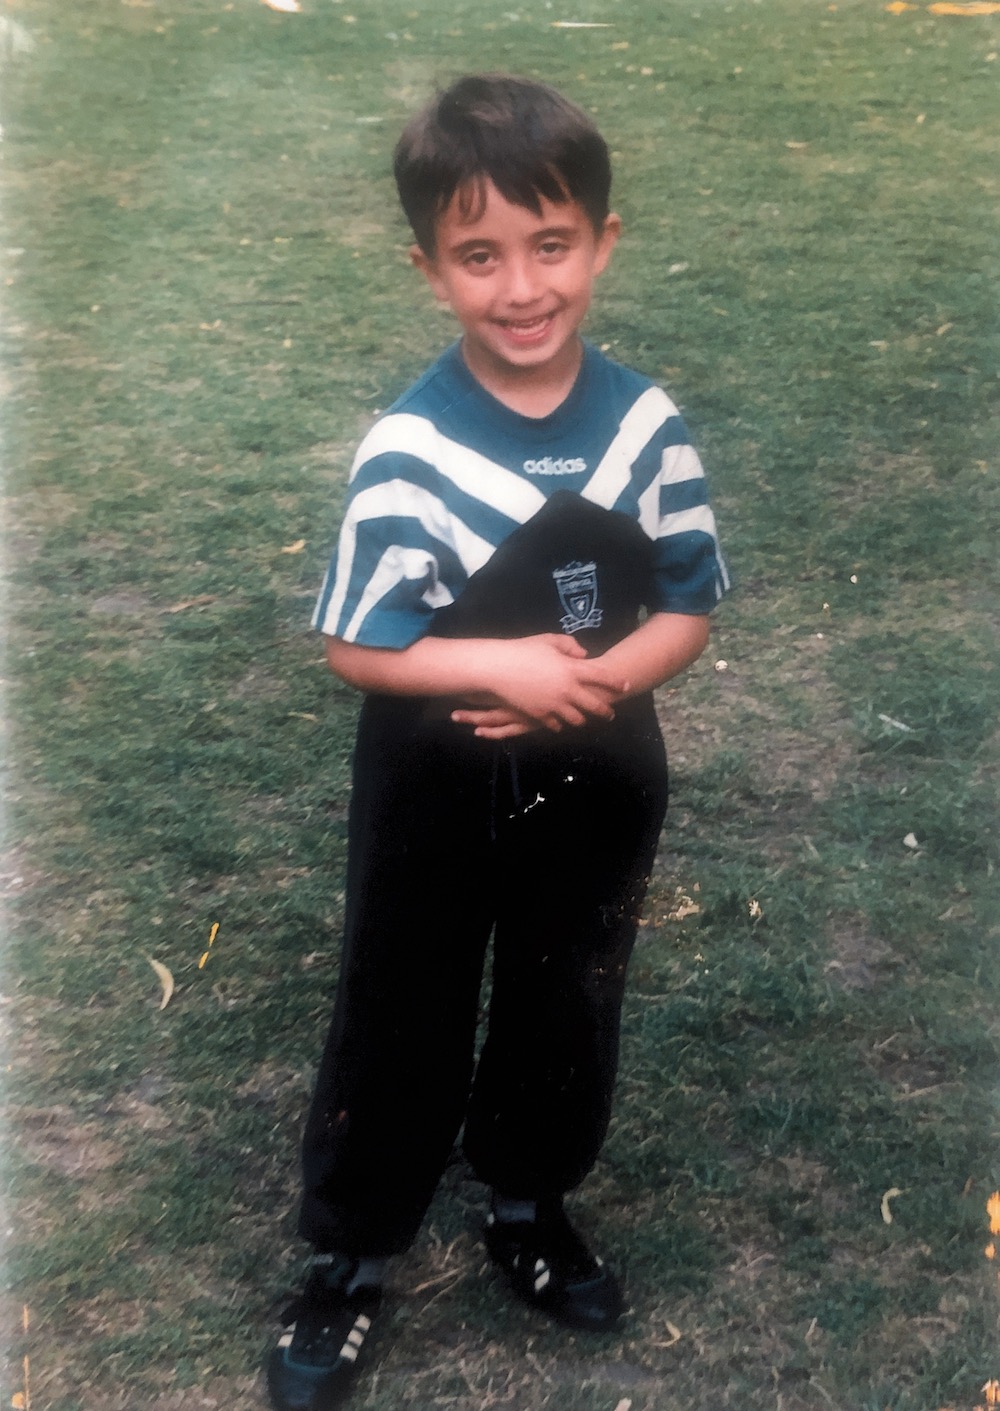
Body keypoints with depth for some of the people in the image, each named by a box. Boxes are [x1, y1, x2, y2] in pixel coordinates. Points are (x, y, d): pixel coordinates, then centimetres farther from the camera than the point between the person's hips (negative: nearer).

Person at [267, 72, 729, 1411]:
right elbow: (356, 646, -15)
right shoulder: (404, 452, -20)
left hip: (595, 788, 3)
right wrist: (501, 666, -26)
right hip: (436, 795, -3)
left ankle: (530, 1206, 47)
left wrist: (594, 678, -21)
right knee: (400, 1022, 13)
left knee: (567, 1004, 21)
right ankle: (350, 1254, 34)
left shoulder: (647, 426, -11)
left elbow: (688, 609, -4)